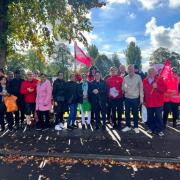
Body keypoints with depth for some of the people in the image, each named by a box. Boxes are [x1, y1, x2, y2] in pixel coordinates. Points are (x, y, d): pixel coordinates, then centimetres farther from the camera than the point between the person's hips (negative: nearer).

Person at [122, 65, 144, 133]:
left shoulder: (138, 77, -3)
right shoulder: (125, 78, 5)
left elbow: (141, 87, -2)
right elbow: (123, 88, 8)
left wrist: (141, 97, -6)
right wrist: (124, 89, -16)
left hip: (135, 98, -3)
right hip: (127, 98, 3)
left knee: (135, 113, 7)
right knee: (127, 113, 9)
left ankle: (136, 127, 19)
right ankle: (128, 126, 23)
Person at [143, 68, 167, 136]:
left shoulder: (159, 79, -2)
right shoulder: (145, 81, 7)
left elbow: (164, 88, -7)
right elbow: (144, 91, 12)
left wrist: (157, 87, -22)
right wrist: (144, 100, 11)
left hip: (158, 102, -3)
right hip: (149, 102, 3)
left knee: (158, 117, 0)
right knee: (150, 117, 12)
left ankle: (160, 130, 10)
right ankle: (151, 128, 26)